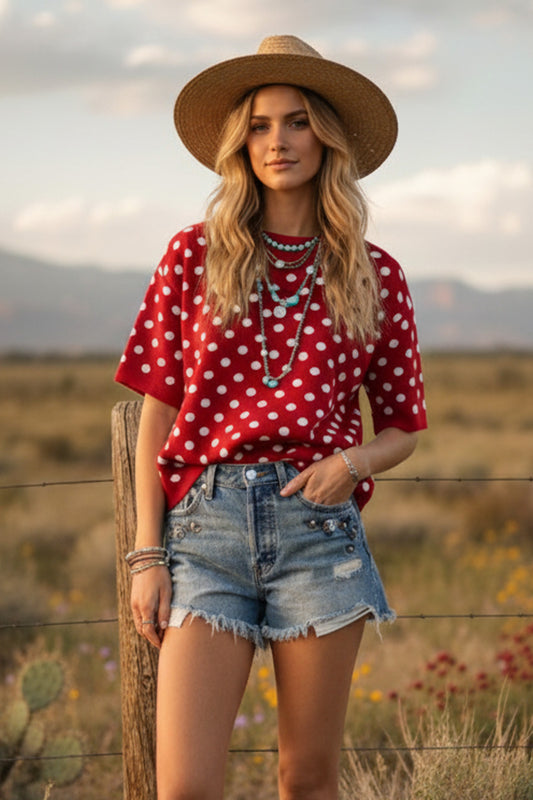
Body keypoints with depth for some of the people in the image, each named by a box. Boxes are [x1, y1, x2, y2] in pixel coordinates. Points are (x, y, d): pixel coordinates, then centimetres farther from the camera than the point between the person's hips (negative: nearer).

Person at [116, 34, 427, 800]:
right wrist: (147, 554, -1)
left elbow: (402, 427, 16)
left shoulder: (376, 276, 9)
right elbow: (158, 413, 6)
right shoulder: (195, 256, 7)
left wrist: (355, 461, -7)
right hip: (205, 525, -1)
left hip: (319, 528, 1)